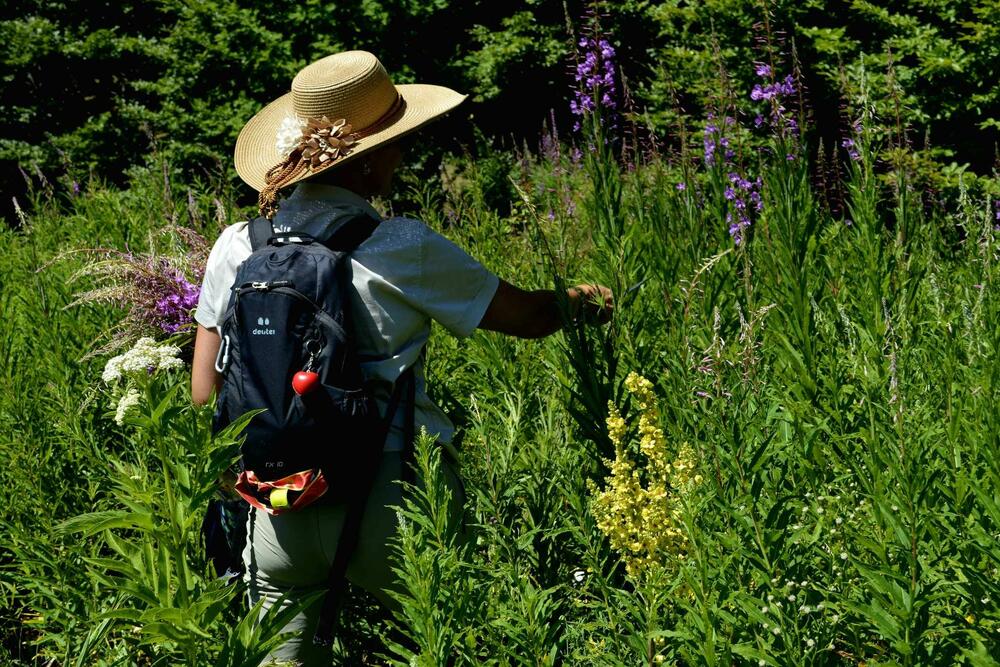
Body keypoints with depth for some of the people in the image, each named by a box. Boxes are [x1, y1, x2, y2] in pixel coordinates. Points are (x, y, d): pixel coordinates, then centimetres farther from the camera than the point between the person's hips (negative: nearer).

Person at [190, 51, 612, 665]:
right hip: (392, 504, -4)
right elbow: (526, 316, 4)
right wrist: (583, 302, 25)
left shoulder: (238, 247, 1)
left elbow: (206, 394, 5)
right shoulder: (404, 249, -9)